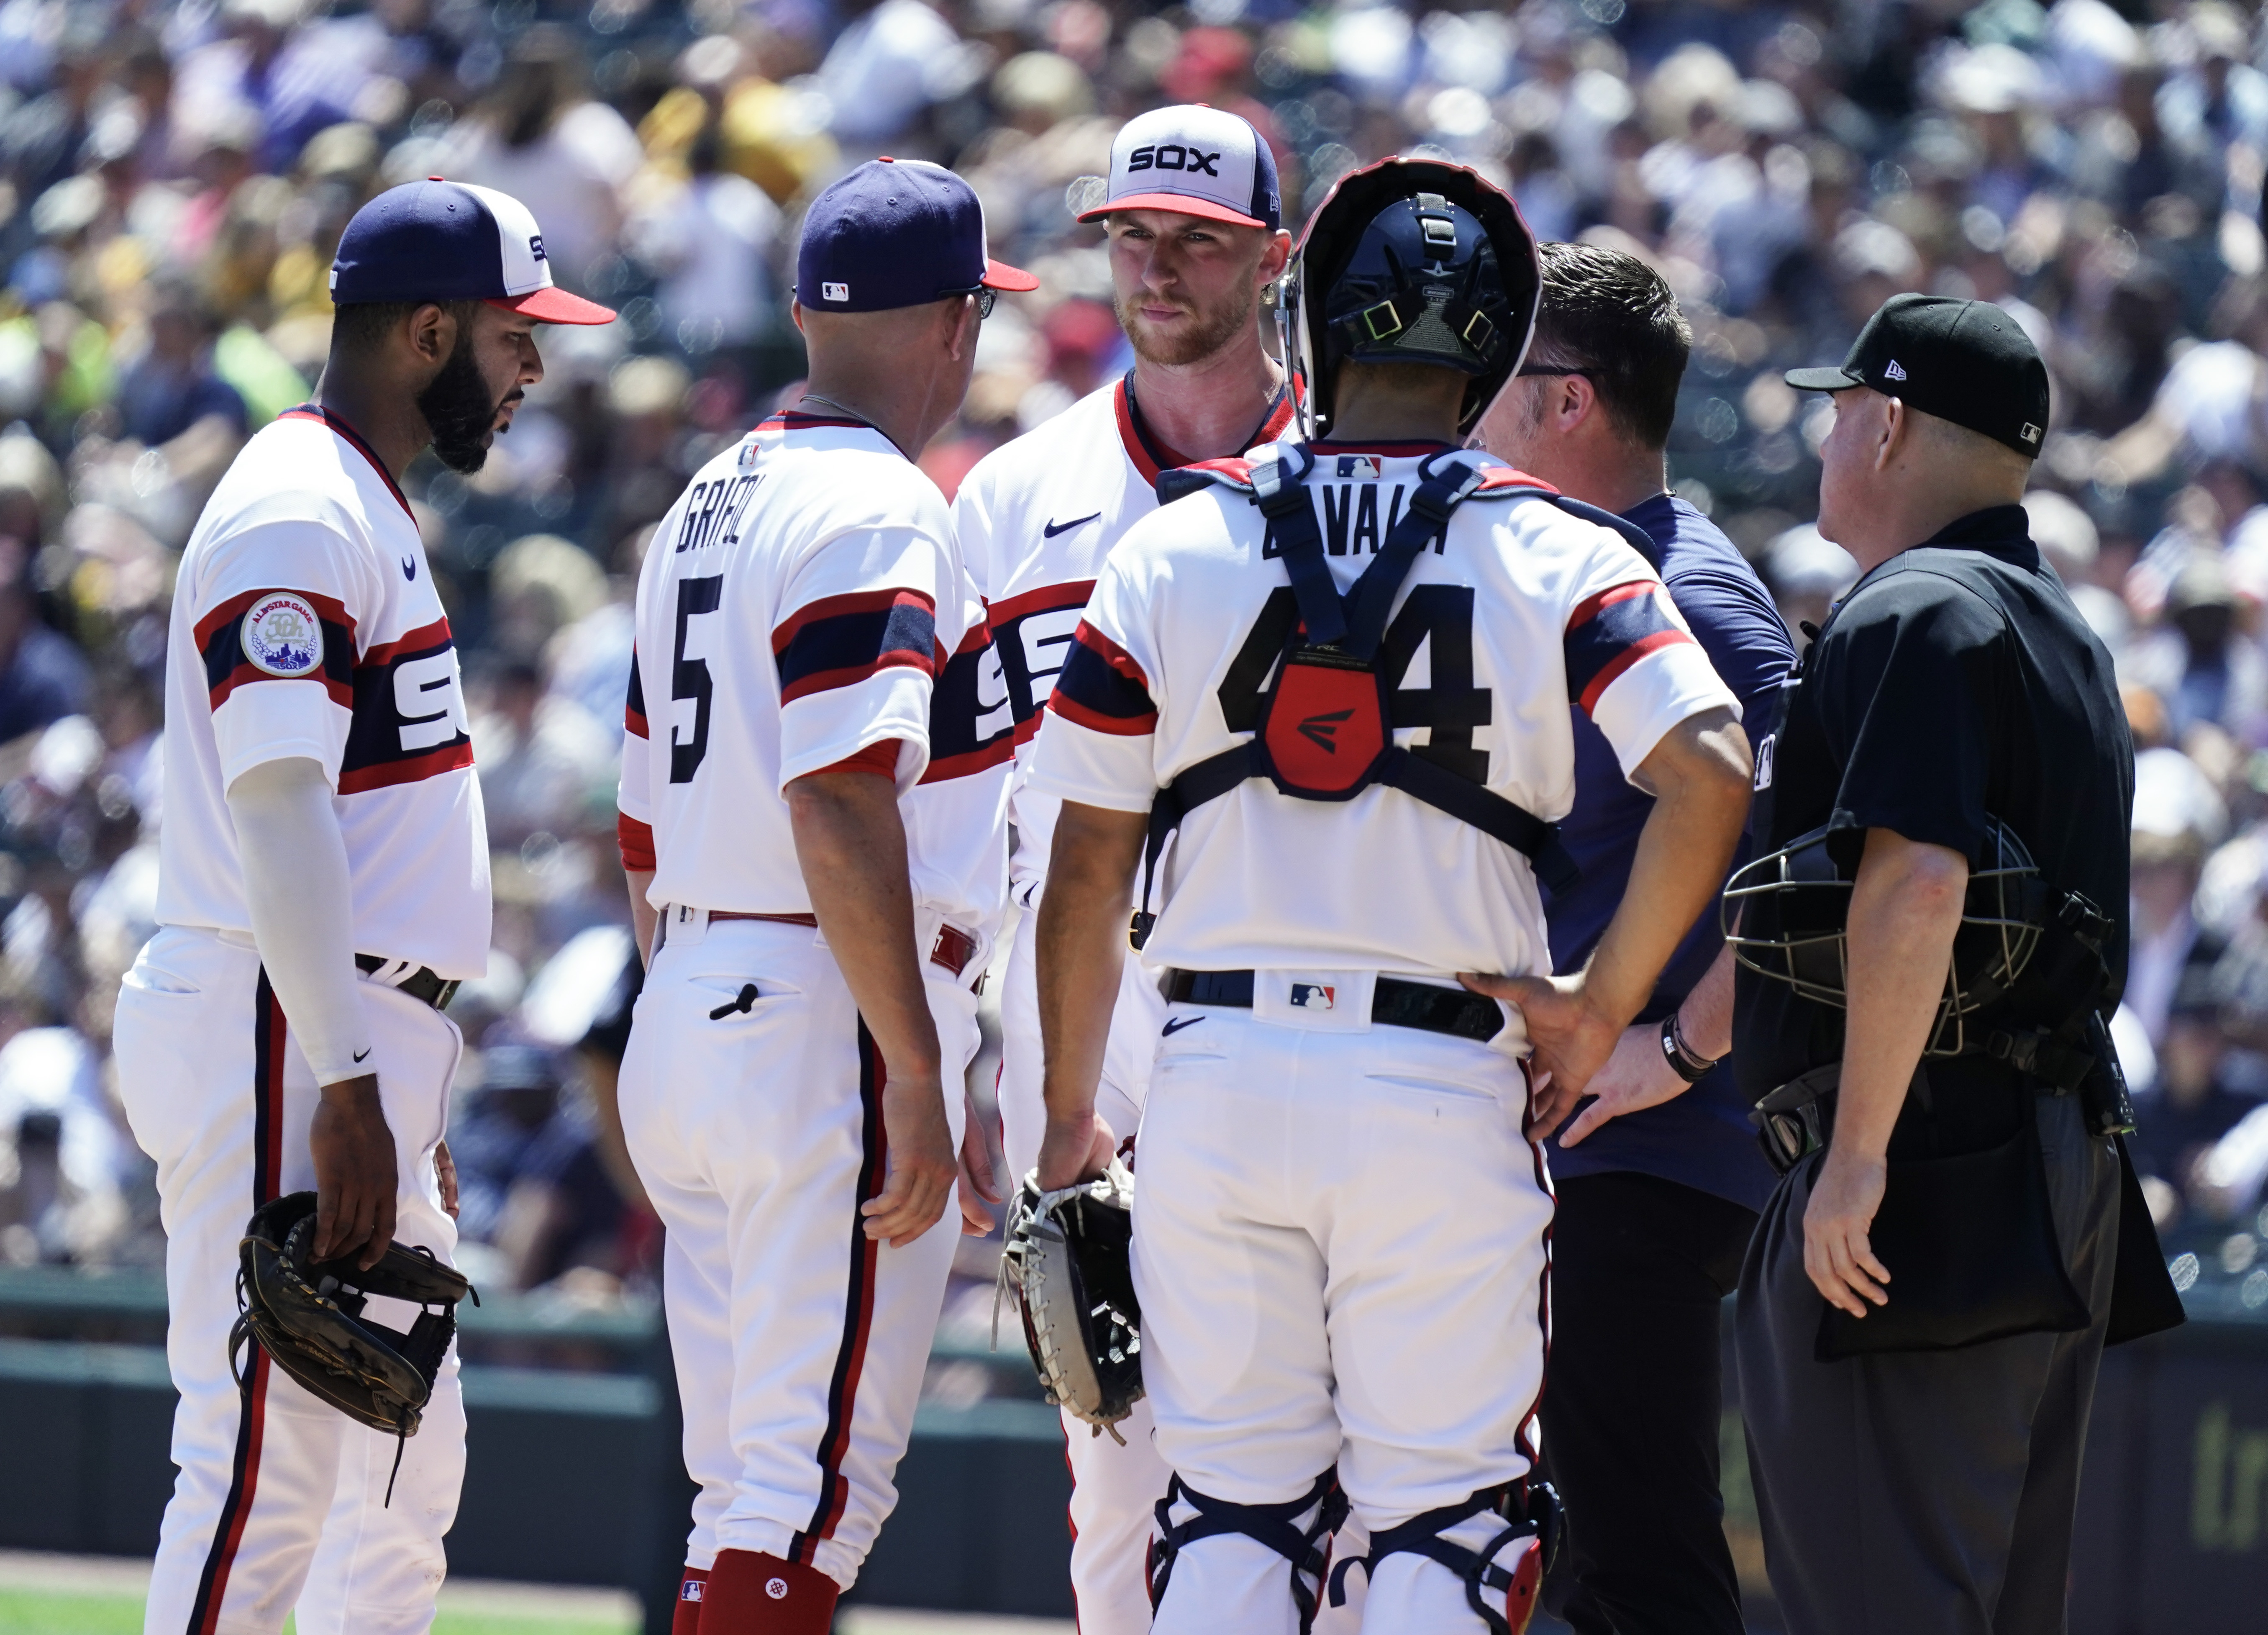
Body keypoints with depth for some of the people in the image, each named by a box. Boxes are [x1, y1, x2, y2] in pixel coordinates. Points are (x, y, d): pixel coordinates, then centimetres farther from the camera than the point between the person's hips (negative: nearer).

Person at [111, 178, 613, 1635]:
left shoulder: (374, 515, 20)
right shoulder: (298, 516, -13)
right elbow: (275, 811, -21)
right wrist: (344, 1089, -26)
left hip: (361, 1051, 11)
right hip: (280, 1043, -11)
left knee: (409, 1469, 13)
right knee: (272, 1462, -12)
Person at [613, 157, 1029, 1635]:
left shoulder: (707, 509, 17)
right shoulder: (878, 511, -12)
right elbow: (840, 807, -22)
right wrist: (918, 1081, -21)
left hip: (685, 1024, 9)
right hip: (830, 1030, -9)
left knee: (748, 1494, 14)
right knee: (817, 1489, -9)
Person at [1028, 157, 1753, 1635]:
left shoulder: (1174, 548, 4)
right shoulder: (1558, 558, 0)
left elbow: (1087, 865, 4)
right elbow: (1711, 769, -15)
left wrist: (1070, 1113, 15)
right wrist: (1604, 1002, -4)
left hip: (1217, 1080, 2)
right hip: (1442, 1089, -2)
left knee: (1233, 1510, 10)